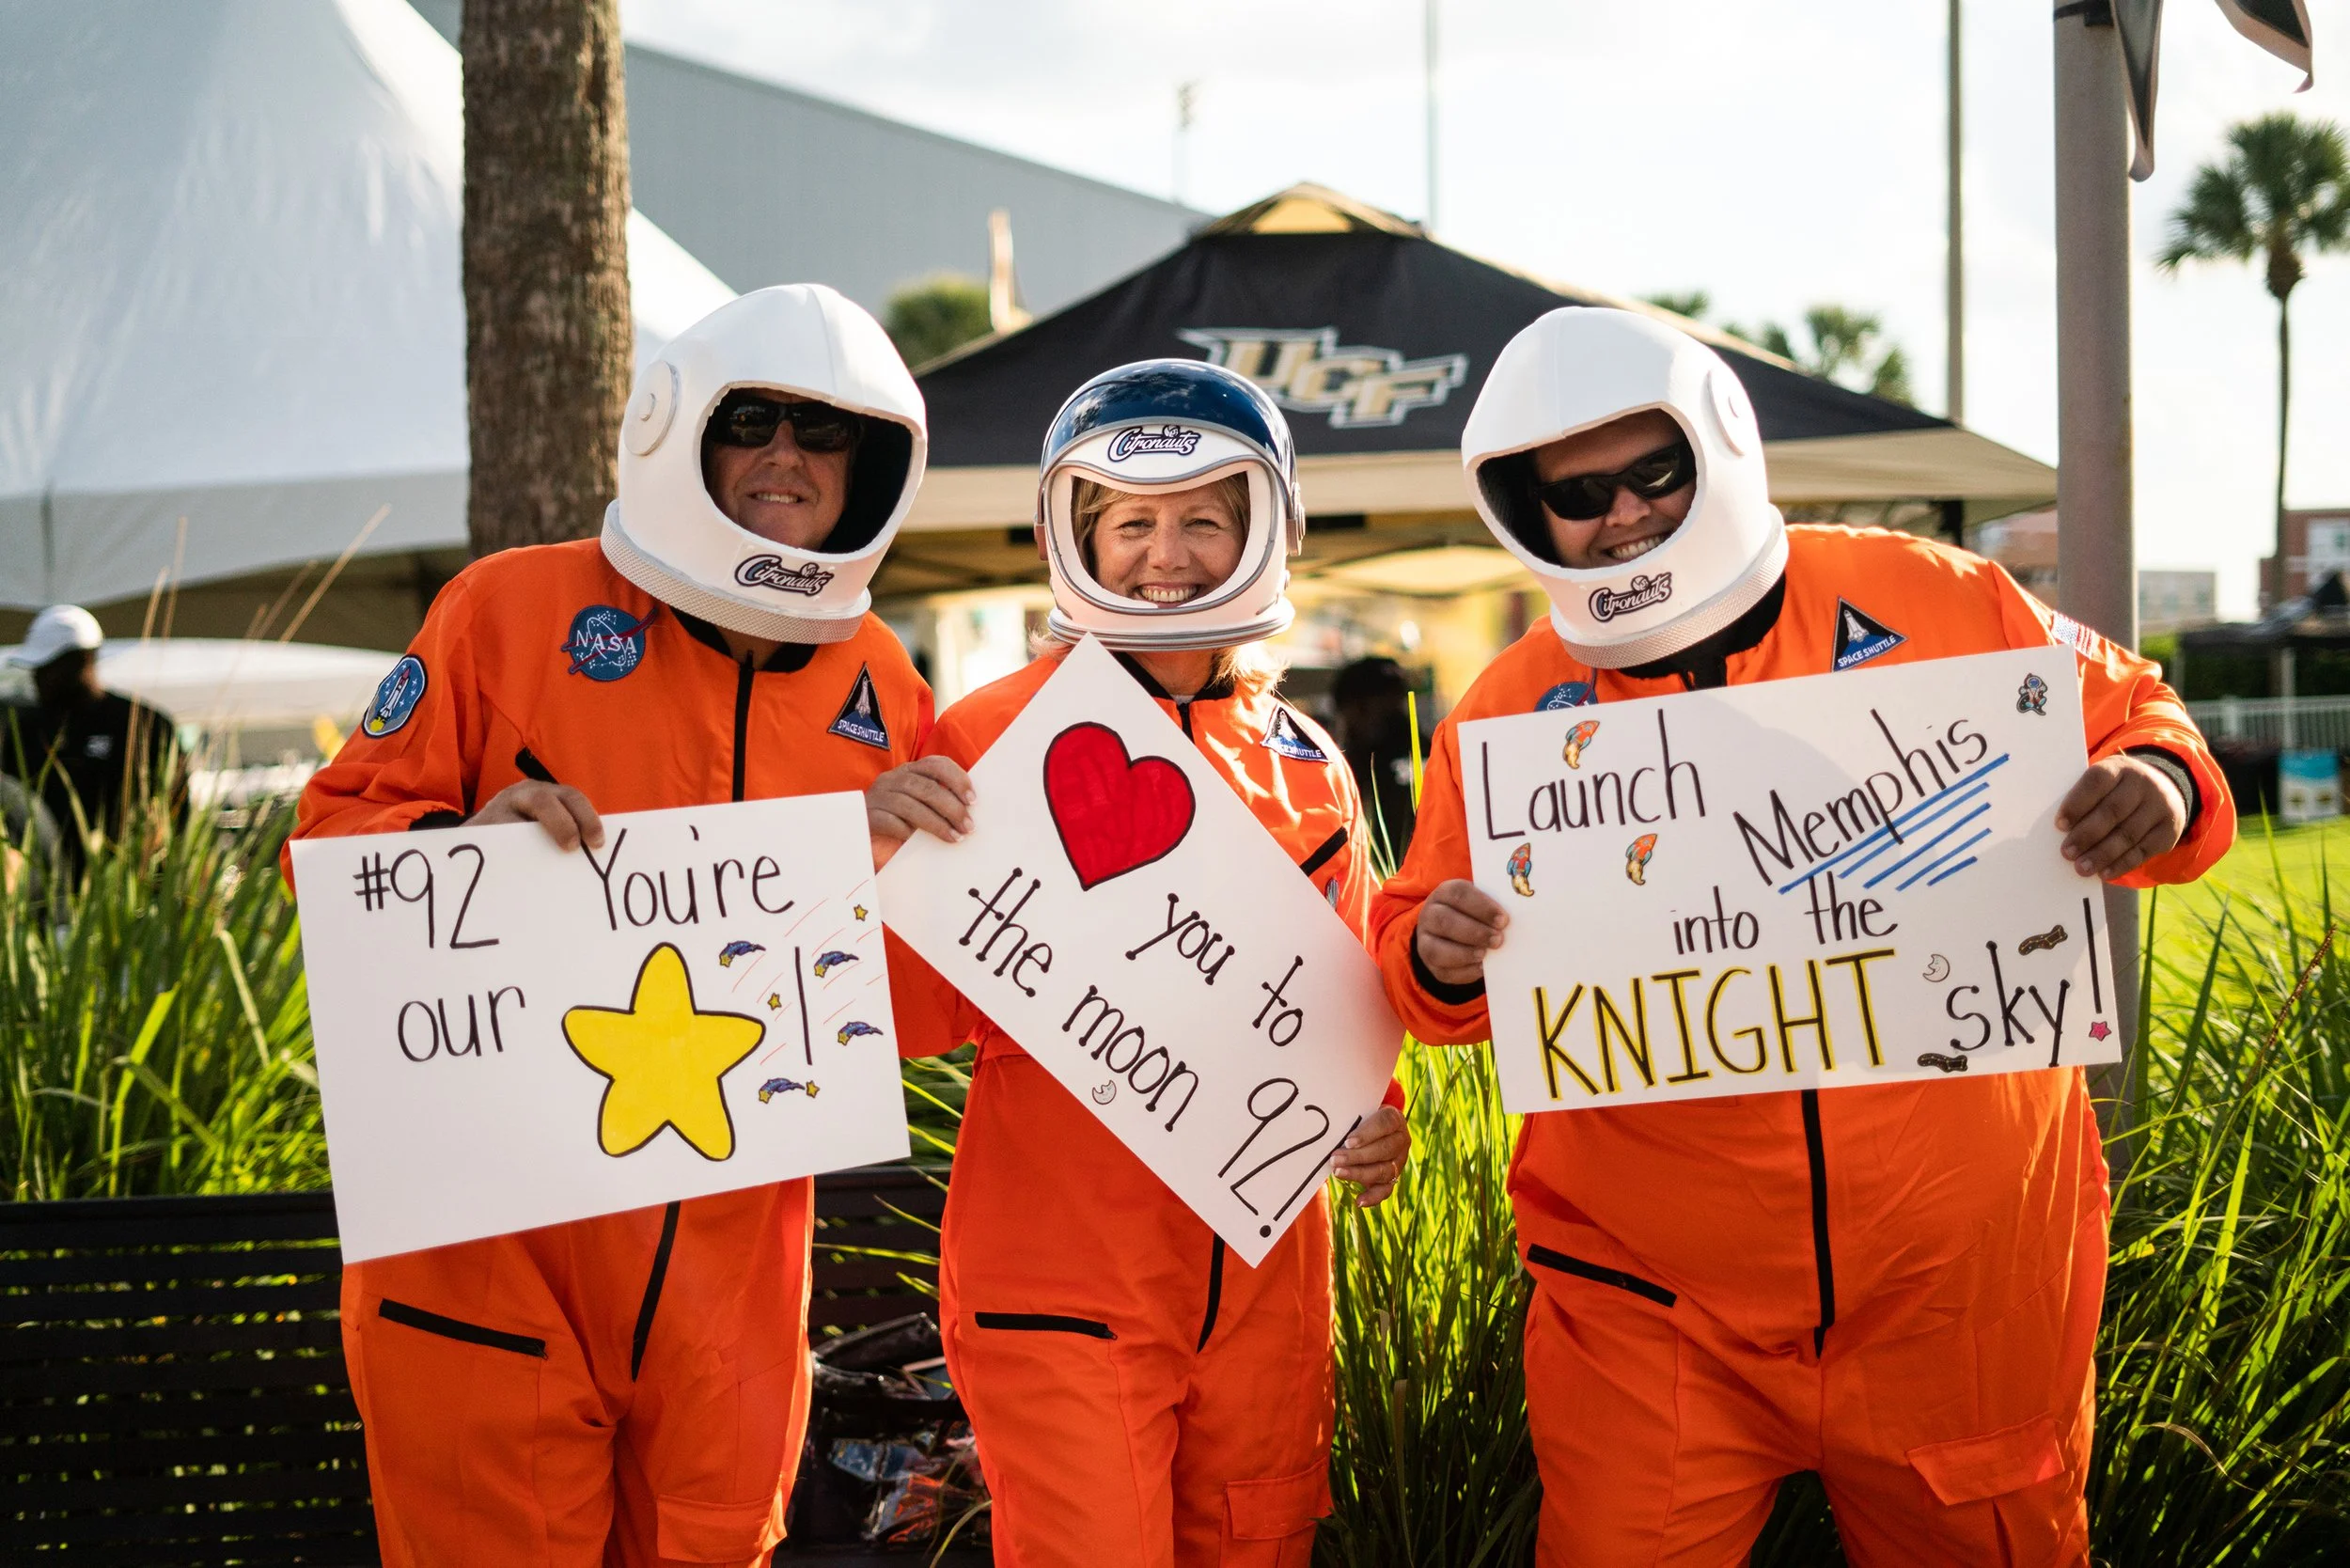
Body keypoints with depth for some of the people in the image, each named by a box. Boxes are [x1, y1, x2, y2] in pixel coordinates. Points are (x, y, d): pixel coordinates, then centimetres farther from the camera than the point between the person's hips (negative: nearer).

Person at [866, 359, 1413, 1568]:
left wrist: (1369, 1124, -2)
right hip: (1059, 1296, -5)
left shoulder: (1309, 768, 8)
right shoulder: (990, 739, -6)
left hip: (1265, 1285, 5)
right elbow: (917, 1024, -6)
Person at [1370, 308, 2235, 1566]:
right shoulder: (1513, 711, -1)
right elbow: (1430, 933, 8)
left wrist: (2160, 788, -16)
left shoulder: (1927, 603, -4)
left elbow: (2125, 715, 7)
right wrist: (1436, 960, -15)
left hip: (1965, 1284, 1)